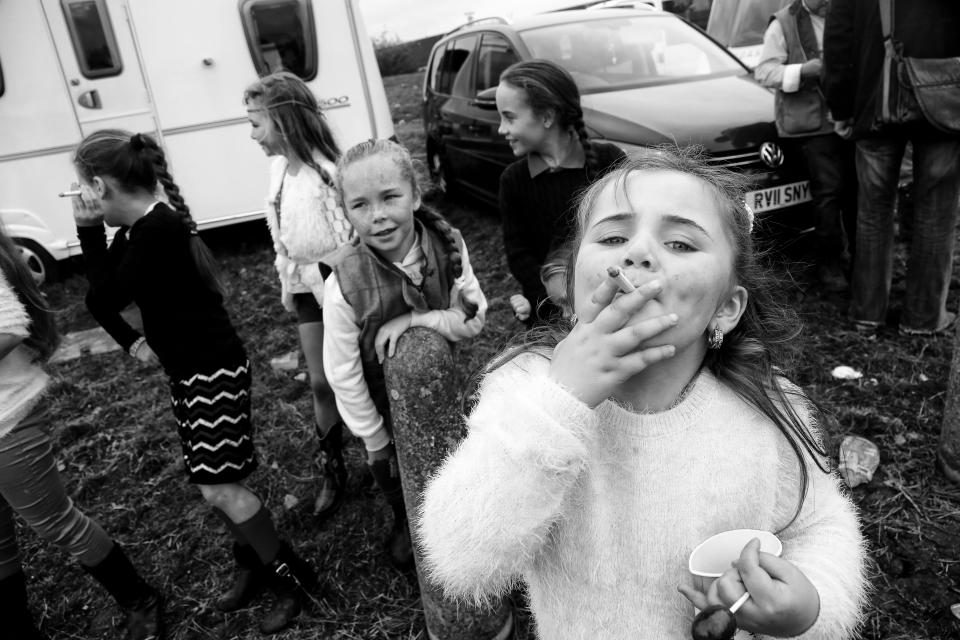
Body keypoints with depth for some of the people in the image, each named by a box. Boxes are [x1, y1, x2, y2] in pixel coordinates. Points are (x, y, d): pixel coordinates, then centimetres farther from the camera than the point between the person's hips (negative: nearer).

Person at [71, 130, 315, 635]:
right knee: (214, 483, 15)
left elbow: (105, 300, -20)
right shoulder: (136, 228, 6)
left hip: (214, 368, -9)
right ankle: (254, 564, 32)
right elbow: (99, 293, 13)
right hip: (185, 370, 9)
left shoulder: (159, 227, -22)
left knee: (219, 488, -5)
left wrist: (90, 229, -15)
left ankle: (293, 576, 12)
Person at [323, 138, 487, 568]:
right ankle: (404, 523, 57)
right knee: (394, 473, 23)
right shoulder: (344, 284, -31)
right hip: (387, 405, -2)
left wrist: (413, 318, -31)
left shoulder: (448, 246, -24)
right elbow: (344, 375, -21)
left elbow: (473, 319, -16)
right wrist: (375, 440, -12)